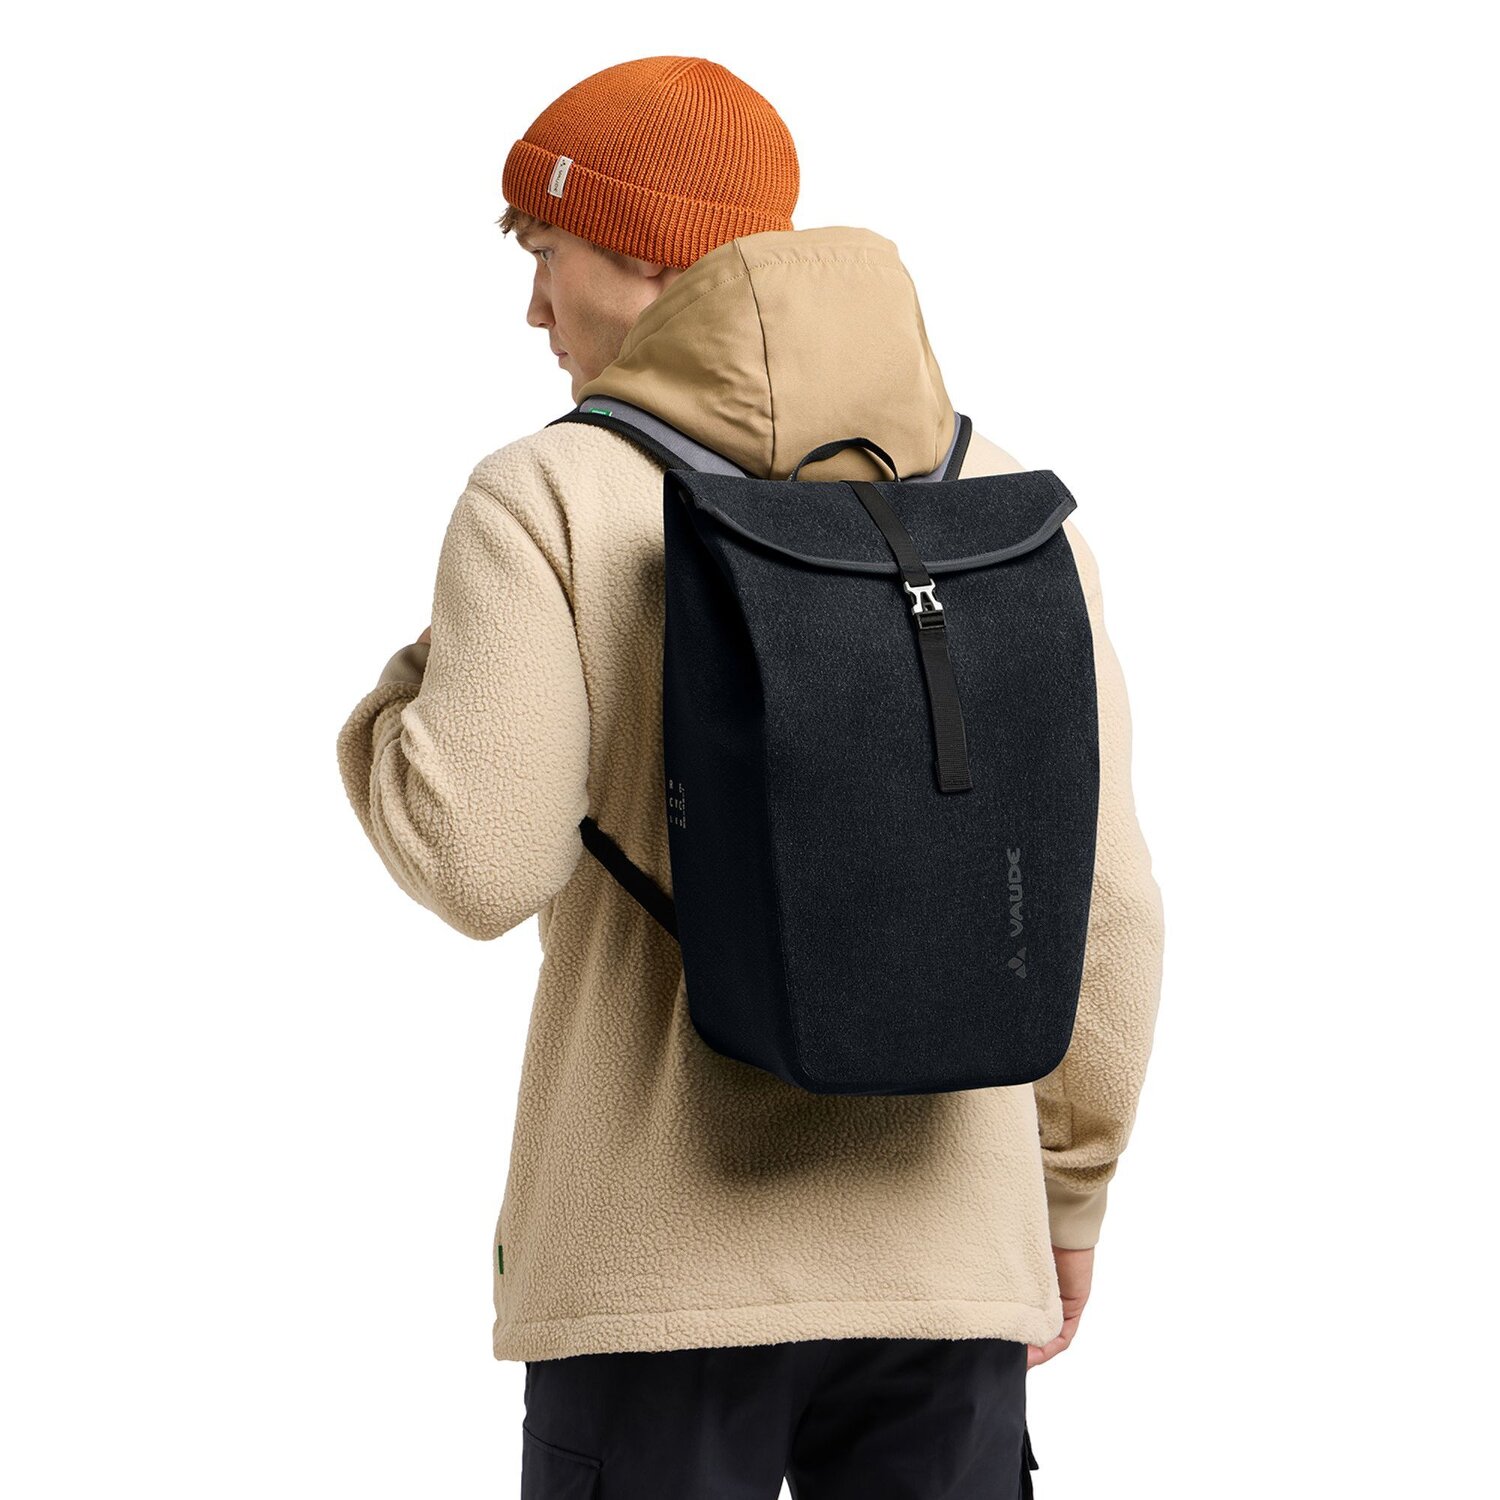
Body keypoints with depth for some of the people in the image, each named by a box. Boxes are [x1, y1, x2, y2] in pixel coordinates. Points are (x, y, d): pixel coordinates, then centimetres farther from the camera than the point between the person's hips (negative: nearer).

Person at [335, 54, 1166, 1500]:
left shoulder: (546, 502, -7)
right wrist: (1070, 1196, 16)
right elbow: (1096, 897, 3)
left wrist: (402, 698, 7)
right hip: (943, 1260, 3)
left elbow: (480, 861, -15)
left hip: (658, 1269, -3)